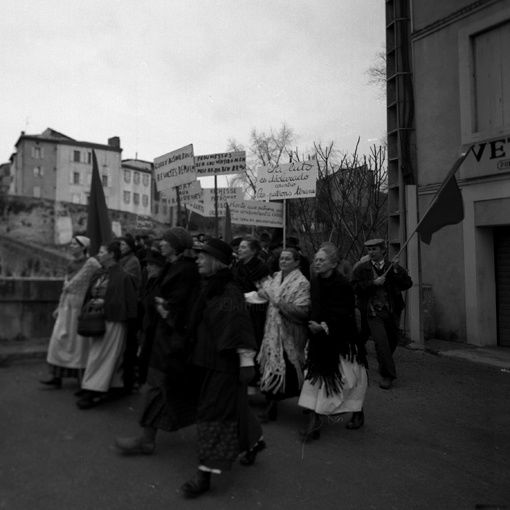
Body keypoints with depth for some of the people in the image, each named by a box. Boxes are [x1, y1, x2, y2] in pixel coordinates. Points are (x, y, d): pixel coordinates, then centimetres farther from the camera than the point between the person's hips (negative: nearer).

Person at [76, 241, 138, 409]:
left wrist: (104, 303, -17)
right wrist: (91, 303, 0)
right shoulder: (100, 275, 12)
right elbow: (91, 295, 19)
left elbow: (125, 300, -14)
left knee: (101, 357, -5)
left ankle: (93, 391, 1)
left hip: (112, 321, -8)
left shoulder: (122, 276, -10)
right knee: (96, 355, 11)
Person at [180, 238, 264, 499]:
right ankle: (254, 441, 42)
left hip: (224, 362, -9)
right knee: (232, 405, 21)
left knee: (214, 411, -2)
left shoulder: (228, 293, -20)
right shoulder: (209, 288, 7)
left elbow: (238, 327, -24)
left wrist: (246, 361, -25)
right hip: (209, 359, 9)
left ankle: (205, 473, 8)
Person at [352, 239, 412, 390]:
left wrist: (397, 272, -17)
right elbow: (356, 288, -10)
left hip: (392, 311, 3)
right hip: (373, 312, -3)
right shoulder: (361, 269, -1)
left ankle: (384, 366, 45)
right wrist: (373, 283, -18)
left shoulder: (394, 267, 5)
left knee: (392, 341, 16)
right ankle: (387, 375, 2)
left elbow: (408, 284, -3)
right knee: (381, 342, -12)